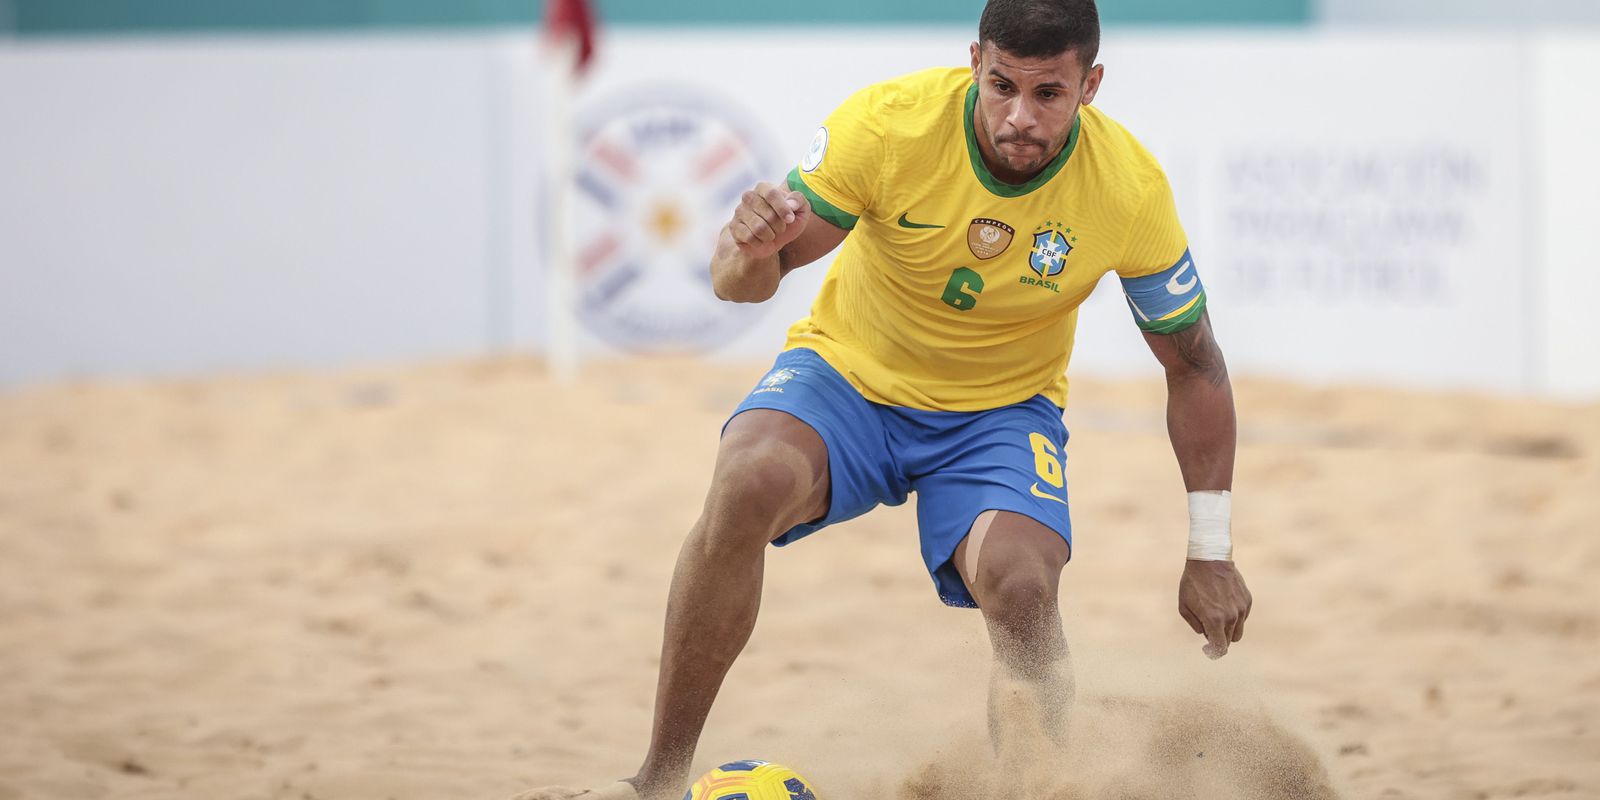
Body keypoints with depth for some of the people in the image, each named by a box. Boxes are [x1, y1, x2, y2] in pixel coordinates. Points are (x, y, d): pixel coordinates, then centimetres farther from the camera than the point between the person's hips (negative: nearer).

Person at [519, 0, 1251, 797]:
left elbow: (1195, 368, -4)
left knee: (1021, 587, -30)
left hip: (1001, 411, 1)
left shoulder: (1131, 188, -19)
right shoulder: (889, 123, -24)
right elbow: (739, 281, -18)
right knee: (747, 481, -32)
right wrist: (750, 249, -44)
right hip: (849, 373, -1)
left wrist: (1210, 553, -5)